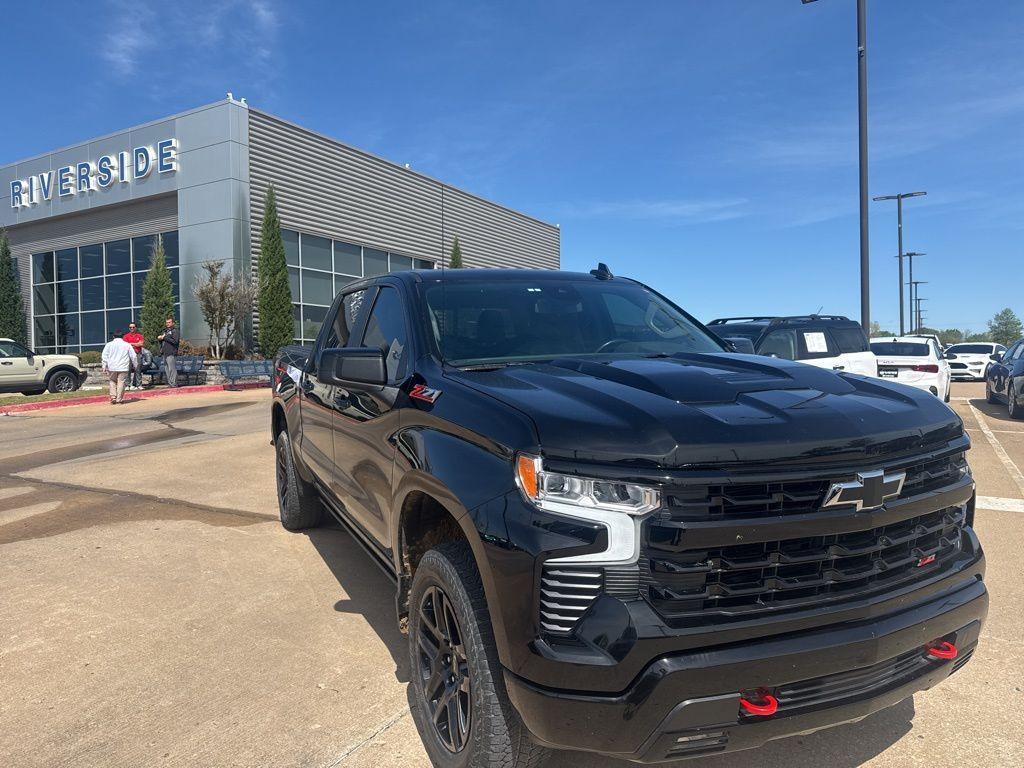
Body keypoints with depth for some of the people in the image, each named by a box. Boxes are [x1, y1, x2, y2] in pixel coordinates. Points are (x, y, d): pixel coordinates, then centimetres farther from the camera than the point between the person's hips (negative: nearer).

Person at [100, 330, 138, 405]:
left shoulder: (109, 344, 6)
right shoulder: (127, 345, 6)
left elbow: (104, 356, 1)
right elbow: (134, 356, 8)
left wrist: (104, 367, 2)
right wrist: (136, 365, 18)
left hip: (112, 368, 1)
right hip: (123, 368, -1)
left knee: (112, 382, 14)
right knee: (121, 382, 0)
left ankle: (113, 397, 2)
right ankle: (119, 400, -1)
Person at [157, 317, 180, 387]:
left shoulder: (175, 331, -1)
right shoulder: (165, 332, 25)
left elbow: (175, 341, -15)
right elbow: (160, 339, 29)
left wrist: (165, 338, -12)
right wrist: (159, 338, 5)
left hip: (171, 353, -9)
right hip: (165, 353, 9)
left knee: (172, 369, -12)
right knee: (166, 369, 8)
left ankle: (173, 384, -12)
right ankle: (169, 383, 11)